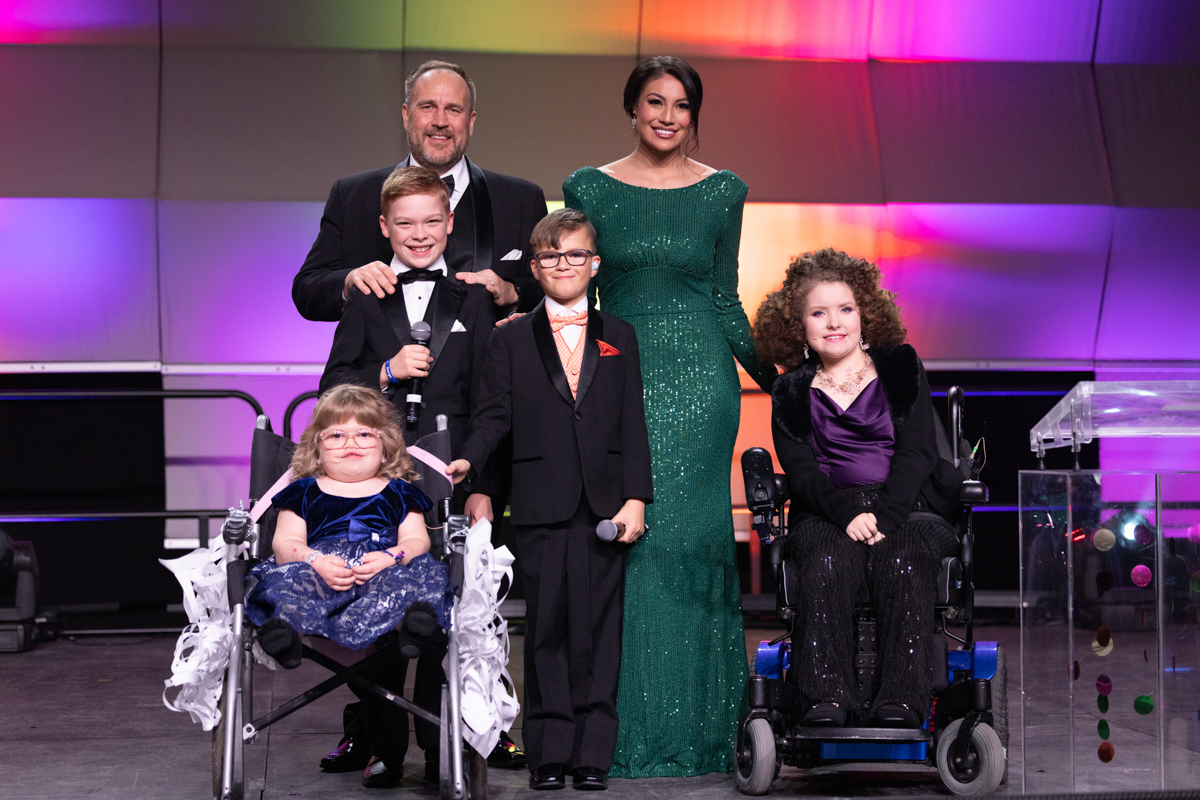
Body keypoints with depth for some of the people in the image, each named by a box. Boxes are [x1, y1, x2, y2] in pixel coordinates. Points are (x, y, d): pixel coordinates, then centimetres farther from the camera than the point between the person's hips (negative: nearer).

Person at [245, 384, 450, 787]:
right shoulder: (304, 492, 24)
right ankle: (285, 625, -61)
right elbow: (284, 541, 11)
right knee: (288, 580, -33)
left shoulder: (400, 493, 26)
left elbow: (417, 541, 13)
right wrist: (316, 561, -11)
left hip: (382, 570, 0)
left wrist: (391, 557, -10)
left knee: (409, 580, -34)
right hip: (319, 570, 0)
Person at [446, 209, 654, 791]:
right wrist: (468, 461, -16)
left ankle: (593, 752, 7)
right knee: (546, 627, 2)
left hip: (605, 505, 1)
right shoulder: (510, 340, 11)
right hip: (541, 506, 0)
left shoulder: (619, 338, 13)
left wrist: (636, 498, -1)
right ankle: (549, 753, 8)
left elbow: (633, 426, 8)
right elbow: (494, 416, 4)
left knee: (598, 627, 1)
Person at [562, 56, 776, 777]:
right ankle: (628, 724, 9)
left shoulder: (722, 191, 6)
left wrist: (772, 377, 3)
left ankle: (692, 722, 10)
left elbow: (726, 299, 10)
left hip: (701, 375, 0)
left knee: (688, 538, -1)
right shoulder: (590, 188, 4)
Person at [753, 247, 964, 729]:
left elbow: (917, 452, 2)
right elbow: (800, 470, 2)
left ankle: (902, 702, -41)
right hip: (825, 514, 1)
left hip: (908, 506, 0)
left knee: (901, 560, -34)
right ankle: (827, 698, -42)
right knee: (829, 561, -34)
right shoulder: (792, 393, 16)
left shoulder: (901, 368, 14)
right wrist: (848, 512, -19)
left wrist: (882, 517, -15)